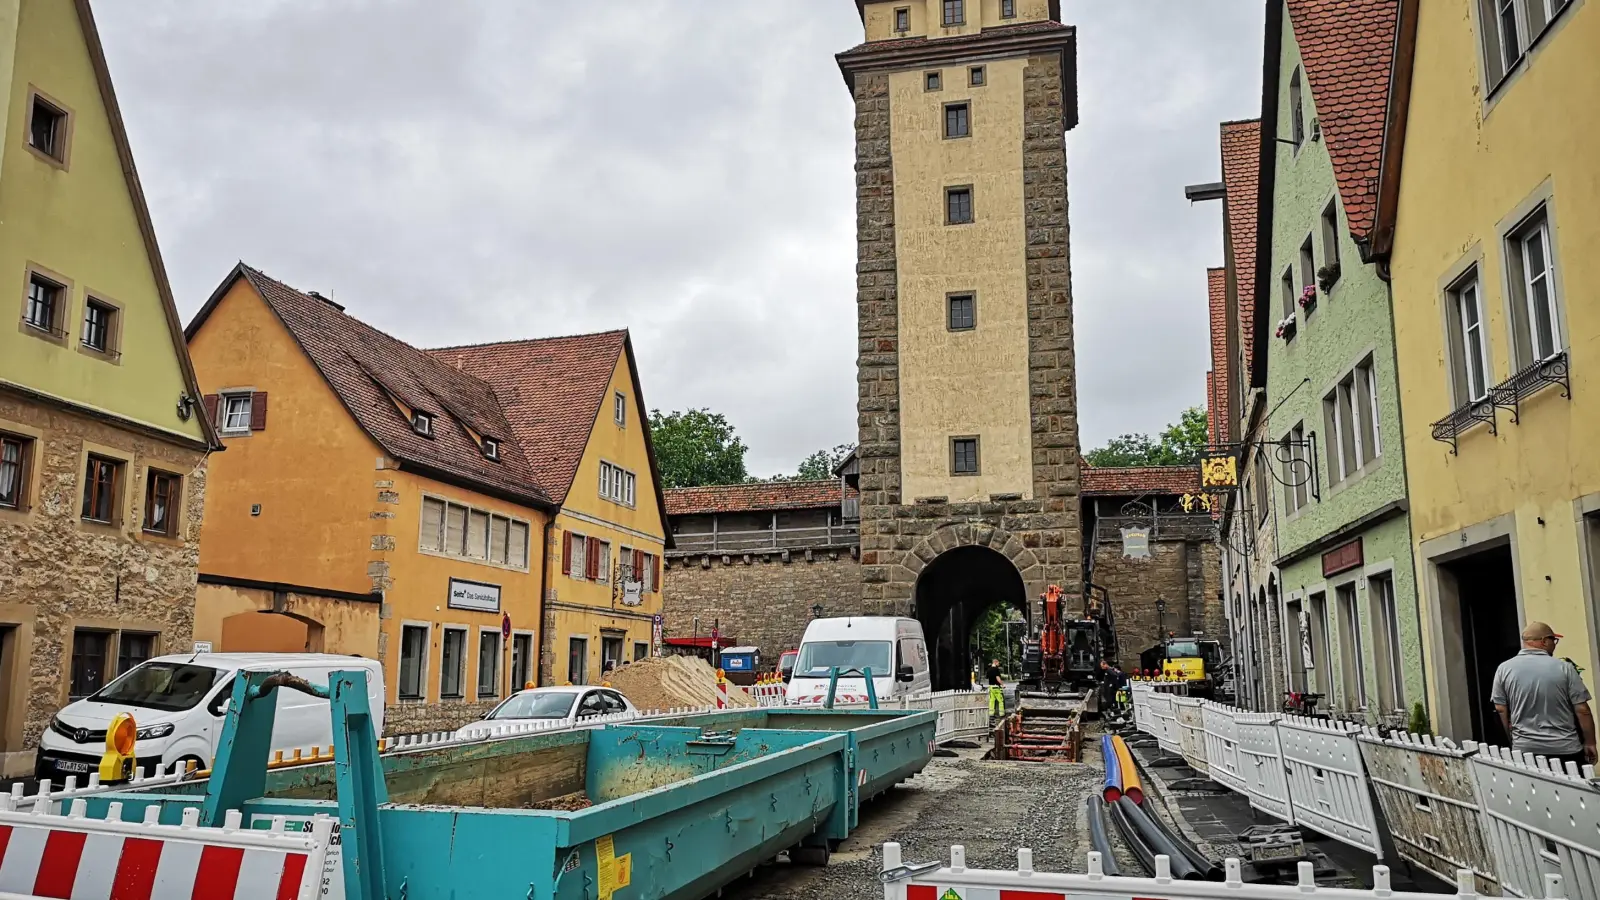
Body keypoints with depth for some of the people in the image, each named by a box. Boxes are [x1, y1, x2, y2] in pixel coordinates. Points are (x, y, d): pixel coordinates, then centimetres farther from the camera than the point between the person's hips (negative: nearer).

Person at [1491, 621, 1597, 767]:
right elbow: (1582, 710, -4)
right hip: (1565, 748, -1)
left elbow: (1501, 710, 3)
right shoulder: (1564, 668, -6)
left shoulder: (1504, 669, -1)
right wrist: (1589, 743, 7)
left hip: (1525, 749, 1)